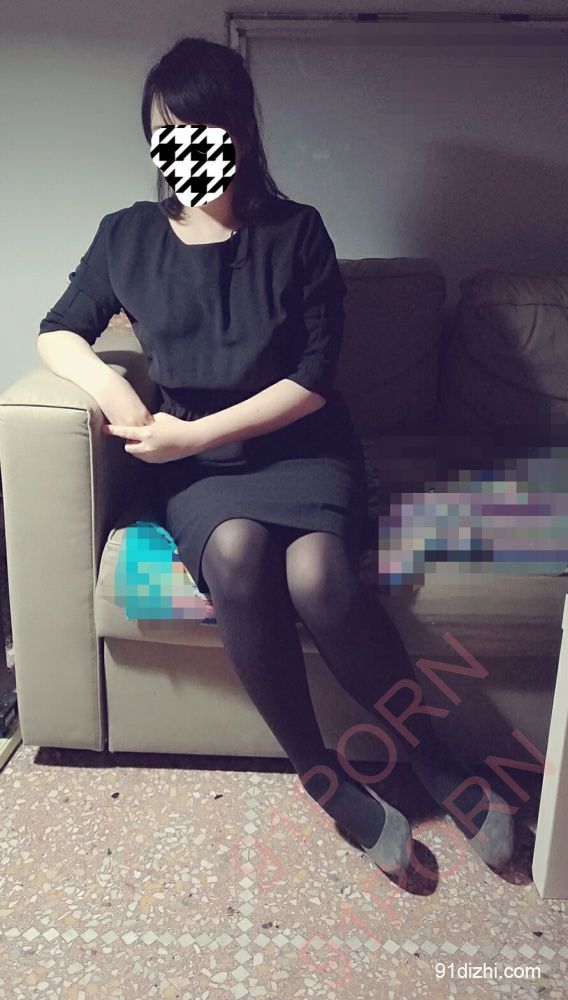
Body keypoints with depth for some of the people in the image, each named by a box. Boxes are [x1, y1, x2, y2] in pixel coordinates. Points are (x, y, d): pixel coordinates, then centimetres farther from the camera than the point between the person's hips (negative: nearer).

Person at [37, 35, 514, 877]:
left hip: (301, 446, -1)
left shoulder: (296, 232, -2)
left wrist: (196, 431, -14)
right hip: (196, 467, 2)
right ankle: (325, 778, -15)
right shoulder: (128, 236, 6)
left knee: (317, 573, -33)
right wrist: (109, 384, -9)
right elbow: (59, 332, 14)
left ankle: (435, 757, -8)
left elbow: (314, 380, -7)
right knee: (236, 551, -34)